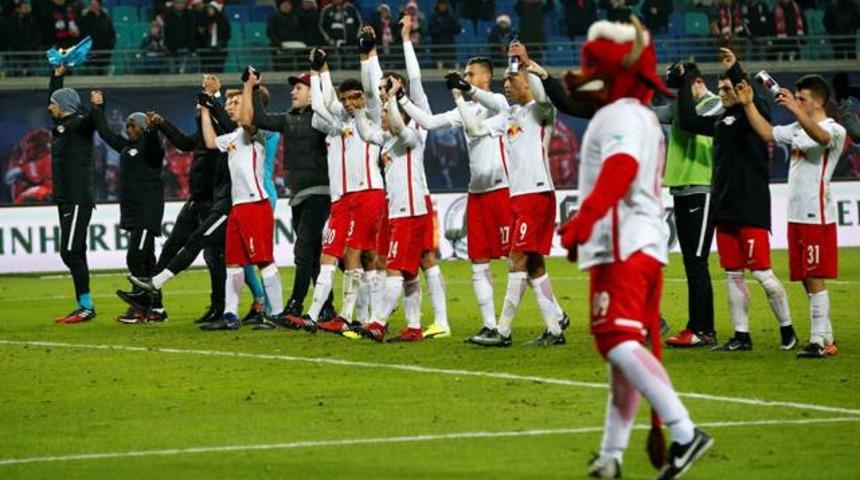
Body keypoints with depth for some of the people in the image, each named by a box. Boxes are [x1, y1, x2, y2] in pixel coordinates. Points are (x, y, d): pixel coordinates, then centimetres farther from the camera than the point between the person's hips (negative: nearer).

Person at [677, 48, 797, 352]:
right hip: (725, 208, 8)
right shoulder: (721, 122, 16)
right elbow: (688, 122, 18)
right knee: (733, 275, 8)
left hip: (752, 209, -7)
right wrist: (685, 83, 17)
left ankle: (787, 329, 7)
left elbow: (751, 100, -27)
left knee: (762, 273, -6)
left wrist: (734, 69, -25)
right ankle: (741, 336, 13)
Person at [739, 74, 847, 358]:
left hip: (817, 216, -8)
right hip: (796, 215, 8)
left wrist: (795, 109, -44)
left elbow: (820, 136, -31)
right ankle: (826, 338, 16)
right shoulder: (797, 130, 18)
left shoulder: (835, 130, -9)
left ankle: (819, 341, -10)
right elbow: (767, 133, 22)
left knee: (814, 278, -10)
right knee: (807, 280, 10)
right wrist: (748, 104, 12)